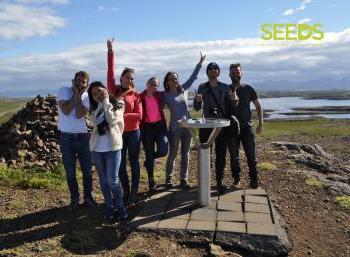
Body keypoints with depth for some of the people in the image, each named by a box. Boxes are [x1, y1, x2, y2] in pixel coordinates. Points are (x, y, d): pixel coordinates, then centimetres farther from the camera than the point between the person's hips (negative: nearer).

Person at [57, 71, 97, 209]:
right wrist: (75, 94, -13)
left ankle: (88, 197, 25)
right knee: (70, 171, 8)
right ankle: (74, 198, 26)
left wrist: (78, 96, -12)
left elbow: (79, 115, -13)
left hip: (82, 136, 2)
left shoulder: (86, 96, 2)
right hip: (66, 137, -2)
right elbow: (66, 111, -18)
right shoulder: (63, 91, -3)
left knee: (87, 170, 8)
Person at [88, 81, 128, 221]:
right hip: (97, 148, 4)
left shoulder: (118, 104, 0)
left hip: (113, 147, -4)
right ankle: (109, 206, 25)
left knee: (112, 180, -7)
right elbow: (94, 122, -9)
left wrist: (106, 102, -9)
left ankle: (120, 206, 13)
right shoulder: (94, 108, 10)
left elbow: (112, 120, -16)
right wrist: (101, 104, -7)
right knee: (103, 180, 11)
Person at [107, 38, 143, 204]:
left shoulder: (135, 95, -1)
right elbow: (110, 71, -6)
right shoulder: (114, 91, 2)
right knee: (120, 164, 9)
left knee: (133, 162, 7)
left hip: (133, 132, -1)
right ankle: (126, 192, 23)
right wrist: (110, 51, -11)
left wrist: (122, 115, -19)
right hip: (118, 132, 2)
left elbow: (139, 116, -7)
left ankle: (134, 193, 17)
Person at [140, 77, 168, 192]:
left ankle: (149, 160, 24)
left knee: (163, 150, -11)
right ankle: (151, 181, 19)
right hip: (146, 128, -2)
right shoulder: (140, 97, -3)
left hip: (159, 125, 3)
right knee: (149, 154, 4)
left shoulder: (160, 95, 7)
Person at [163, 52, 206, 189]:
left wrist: (200, 62, 13)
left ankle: (183, 179, 16)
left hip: (187, 126, 4)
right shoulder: (165, 96, -1)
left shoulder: (184, 90, 8)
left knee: (185, 154, 7)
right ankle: (168, 178, 22)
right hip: (174, 128, -3)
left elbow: (193, 77, 14)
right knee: (173, 154, 5)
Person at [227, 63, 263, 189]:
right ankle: (236, 180, 18)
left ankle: (254, 180, 13)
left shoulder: (248, 89, 4)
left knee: (251, 155, 2)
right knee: (234, 156, 7)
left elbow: (258, 106, 8)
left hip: (246, 127, 0)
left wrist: (260, 123, 2)